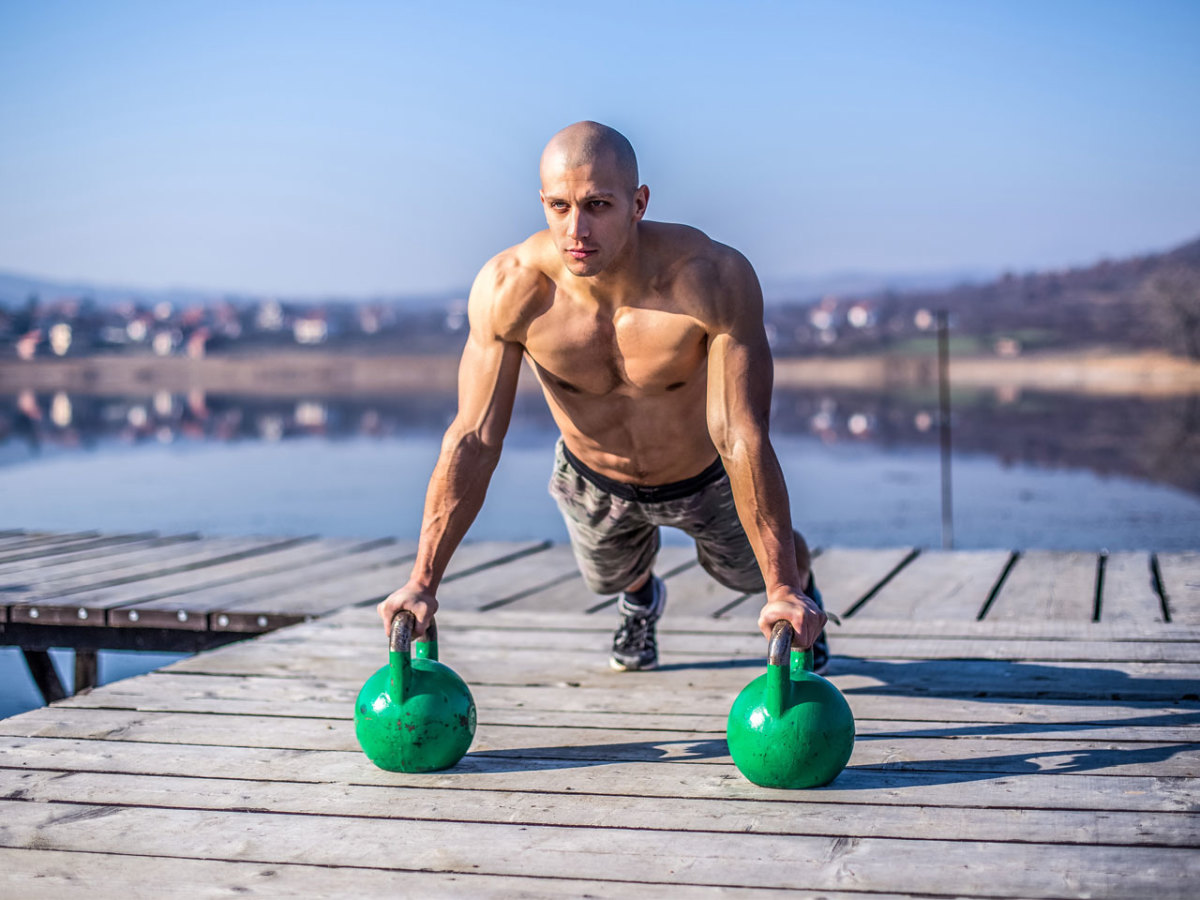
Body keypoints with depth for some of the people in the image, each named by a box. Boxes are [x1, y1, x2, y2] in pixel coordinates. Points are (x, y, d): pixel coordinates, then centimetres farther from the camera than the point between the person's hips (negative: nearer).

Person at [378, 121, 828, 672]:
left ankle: (800, 590, 61)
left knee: (751, 570, 23)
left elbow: (743, 439, -39)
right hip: (593, 480, 2)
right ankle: (640, 598, 66)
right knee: (608, 579, 27)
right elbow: (474, 440, -28)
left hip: (705, 479, -2)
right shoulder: (508, 289, -33)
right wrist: (422, 582, -35)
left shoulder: (715, 279, -39)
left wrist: (782, 589, -44)